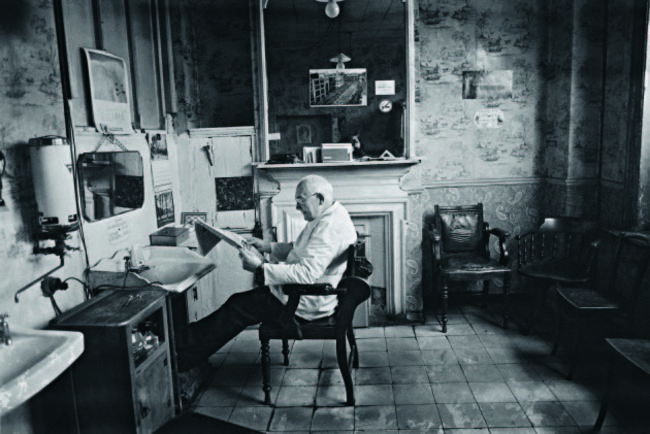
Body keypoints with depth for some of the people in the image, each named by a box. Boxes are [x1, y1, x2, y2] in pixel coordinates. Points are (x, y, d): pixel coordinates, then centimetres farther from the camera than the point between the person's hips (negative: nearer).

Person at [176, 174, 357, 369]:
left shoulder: (330, 226, -25)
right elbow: (298, 249, 21)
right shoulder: (326, 218, 9)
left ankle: (182, 353, 8)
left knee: (237, 308, -4)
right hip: (301, 292, 10)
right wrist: (268, 246, 7)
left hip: (308, 302, -10)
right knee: (238, 300, 10)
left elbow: (307, 274, -32)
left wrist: (261, 267, -27)